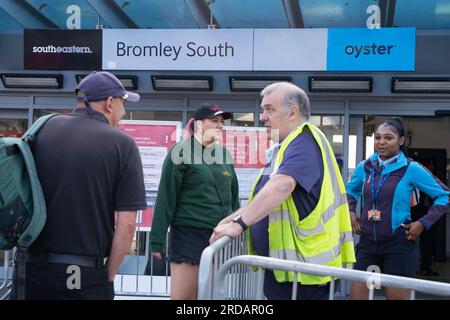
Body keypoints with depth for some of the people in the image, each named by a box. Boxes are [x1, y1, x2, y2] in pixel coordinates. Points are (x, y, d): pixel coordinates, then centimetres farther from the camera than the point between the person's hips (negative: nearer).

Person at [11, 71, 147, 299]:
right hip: (88, 274, -3)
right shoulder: (123, 144, -6)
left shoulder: (43, 129, 2)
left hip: (33, 269, 3)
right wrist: (108, 275, 1)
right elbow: (126, 224, -11)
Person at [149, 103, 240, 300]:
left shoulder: (224, 154, 12)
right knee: (182, 297, -4)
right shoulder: (181, 152, -5)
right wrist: (157, 240, -11)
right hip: (188, 234, -5)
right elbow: (165, 197, -8)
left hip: (221, 237, 6)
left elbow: (233, 196, 19)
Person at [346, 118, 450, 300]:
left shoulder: (411, 169, -6)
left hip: (399, 244, -4)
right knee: (356, 294, 2)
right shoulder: (365, 167, 6)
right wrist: (350, 212, 9)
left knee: (397, 296, 3)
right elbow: (350, 191, 26)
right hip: (368, 242, 4)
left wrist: (424, 223, -10)